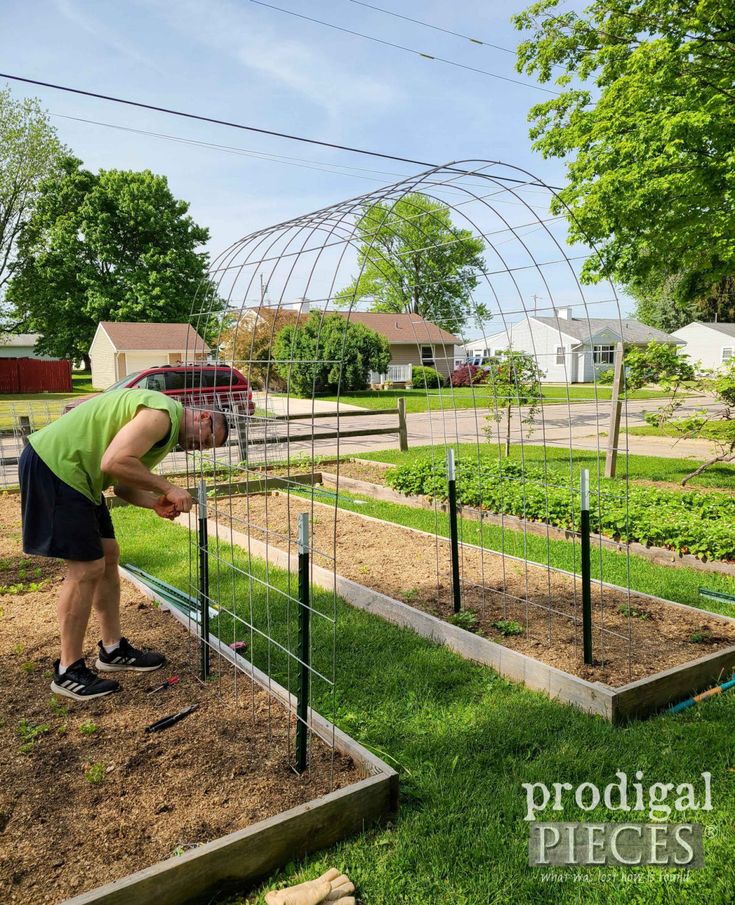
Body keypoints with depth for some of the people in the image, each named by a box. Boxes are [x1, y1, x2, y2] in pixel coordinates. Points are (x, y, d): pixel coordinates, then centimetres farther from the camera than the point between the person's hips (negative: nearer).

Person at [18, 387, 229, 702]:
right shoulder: (163, 414, -19)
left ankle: (113, 650, 24)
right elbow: (114, 463, -29)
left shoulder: (166, 430, 15)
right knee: (87, 569, -8)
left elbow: (124, 484, 11)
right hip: (52, 466, -11)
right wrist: (167, 488, -19)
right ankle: (68, 672, 5)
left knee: (108, 557, 13)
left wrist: (156, 502, -7)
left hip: (71, 470, 11)